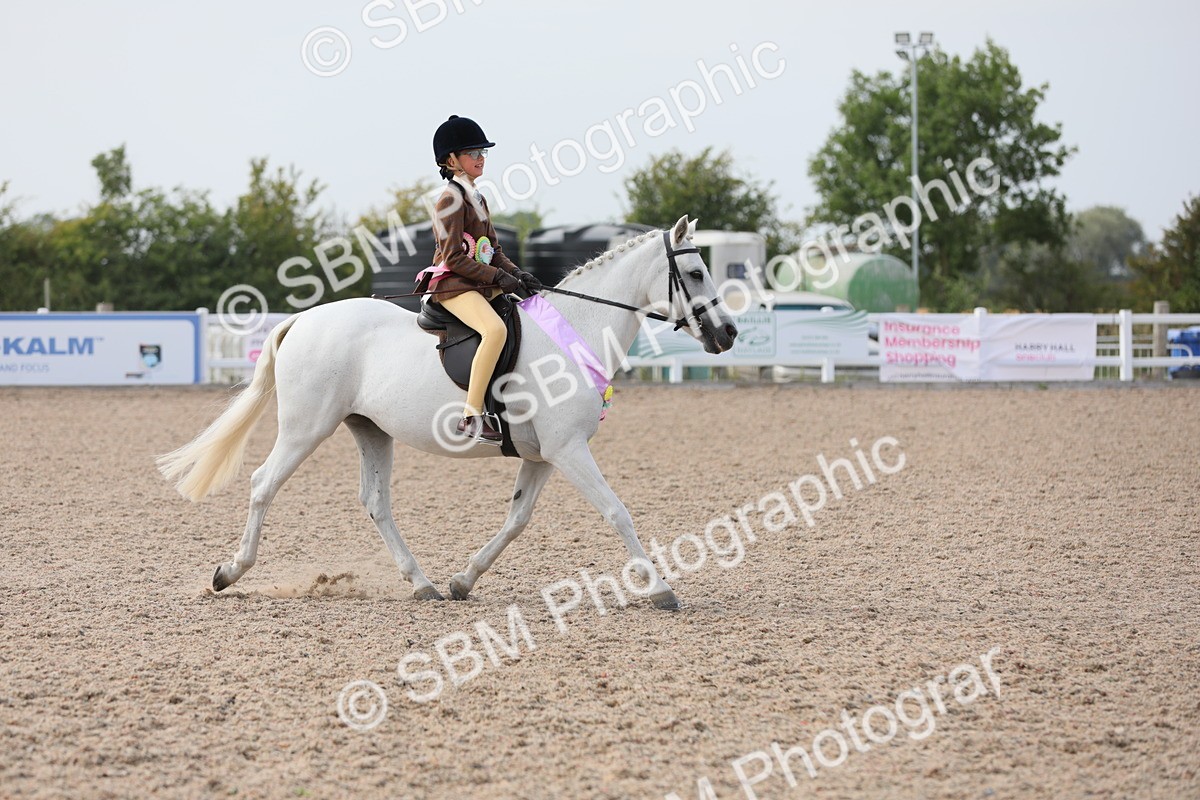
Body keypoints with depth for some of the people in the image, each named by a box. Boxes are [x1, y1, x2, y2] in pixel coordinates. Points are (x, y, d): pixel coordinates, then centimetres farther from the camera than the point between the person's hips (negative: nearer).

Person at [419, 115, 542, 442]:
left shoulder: (478, 200, 19)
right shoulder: (451, 200, -9)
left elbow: (493, 251, 19)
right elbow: (454, 258, -16)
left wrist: (518, 274, 1)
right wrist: (499, 277, -16)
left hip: (482, 284, 10)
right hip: (452, 285, -10)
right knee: (495, 329, -34)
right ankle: (471, 416, -37)